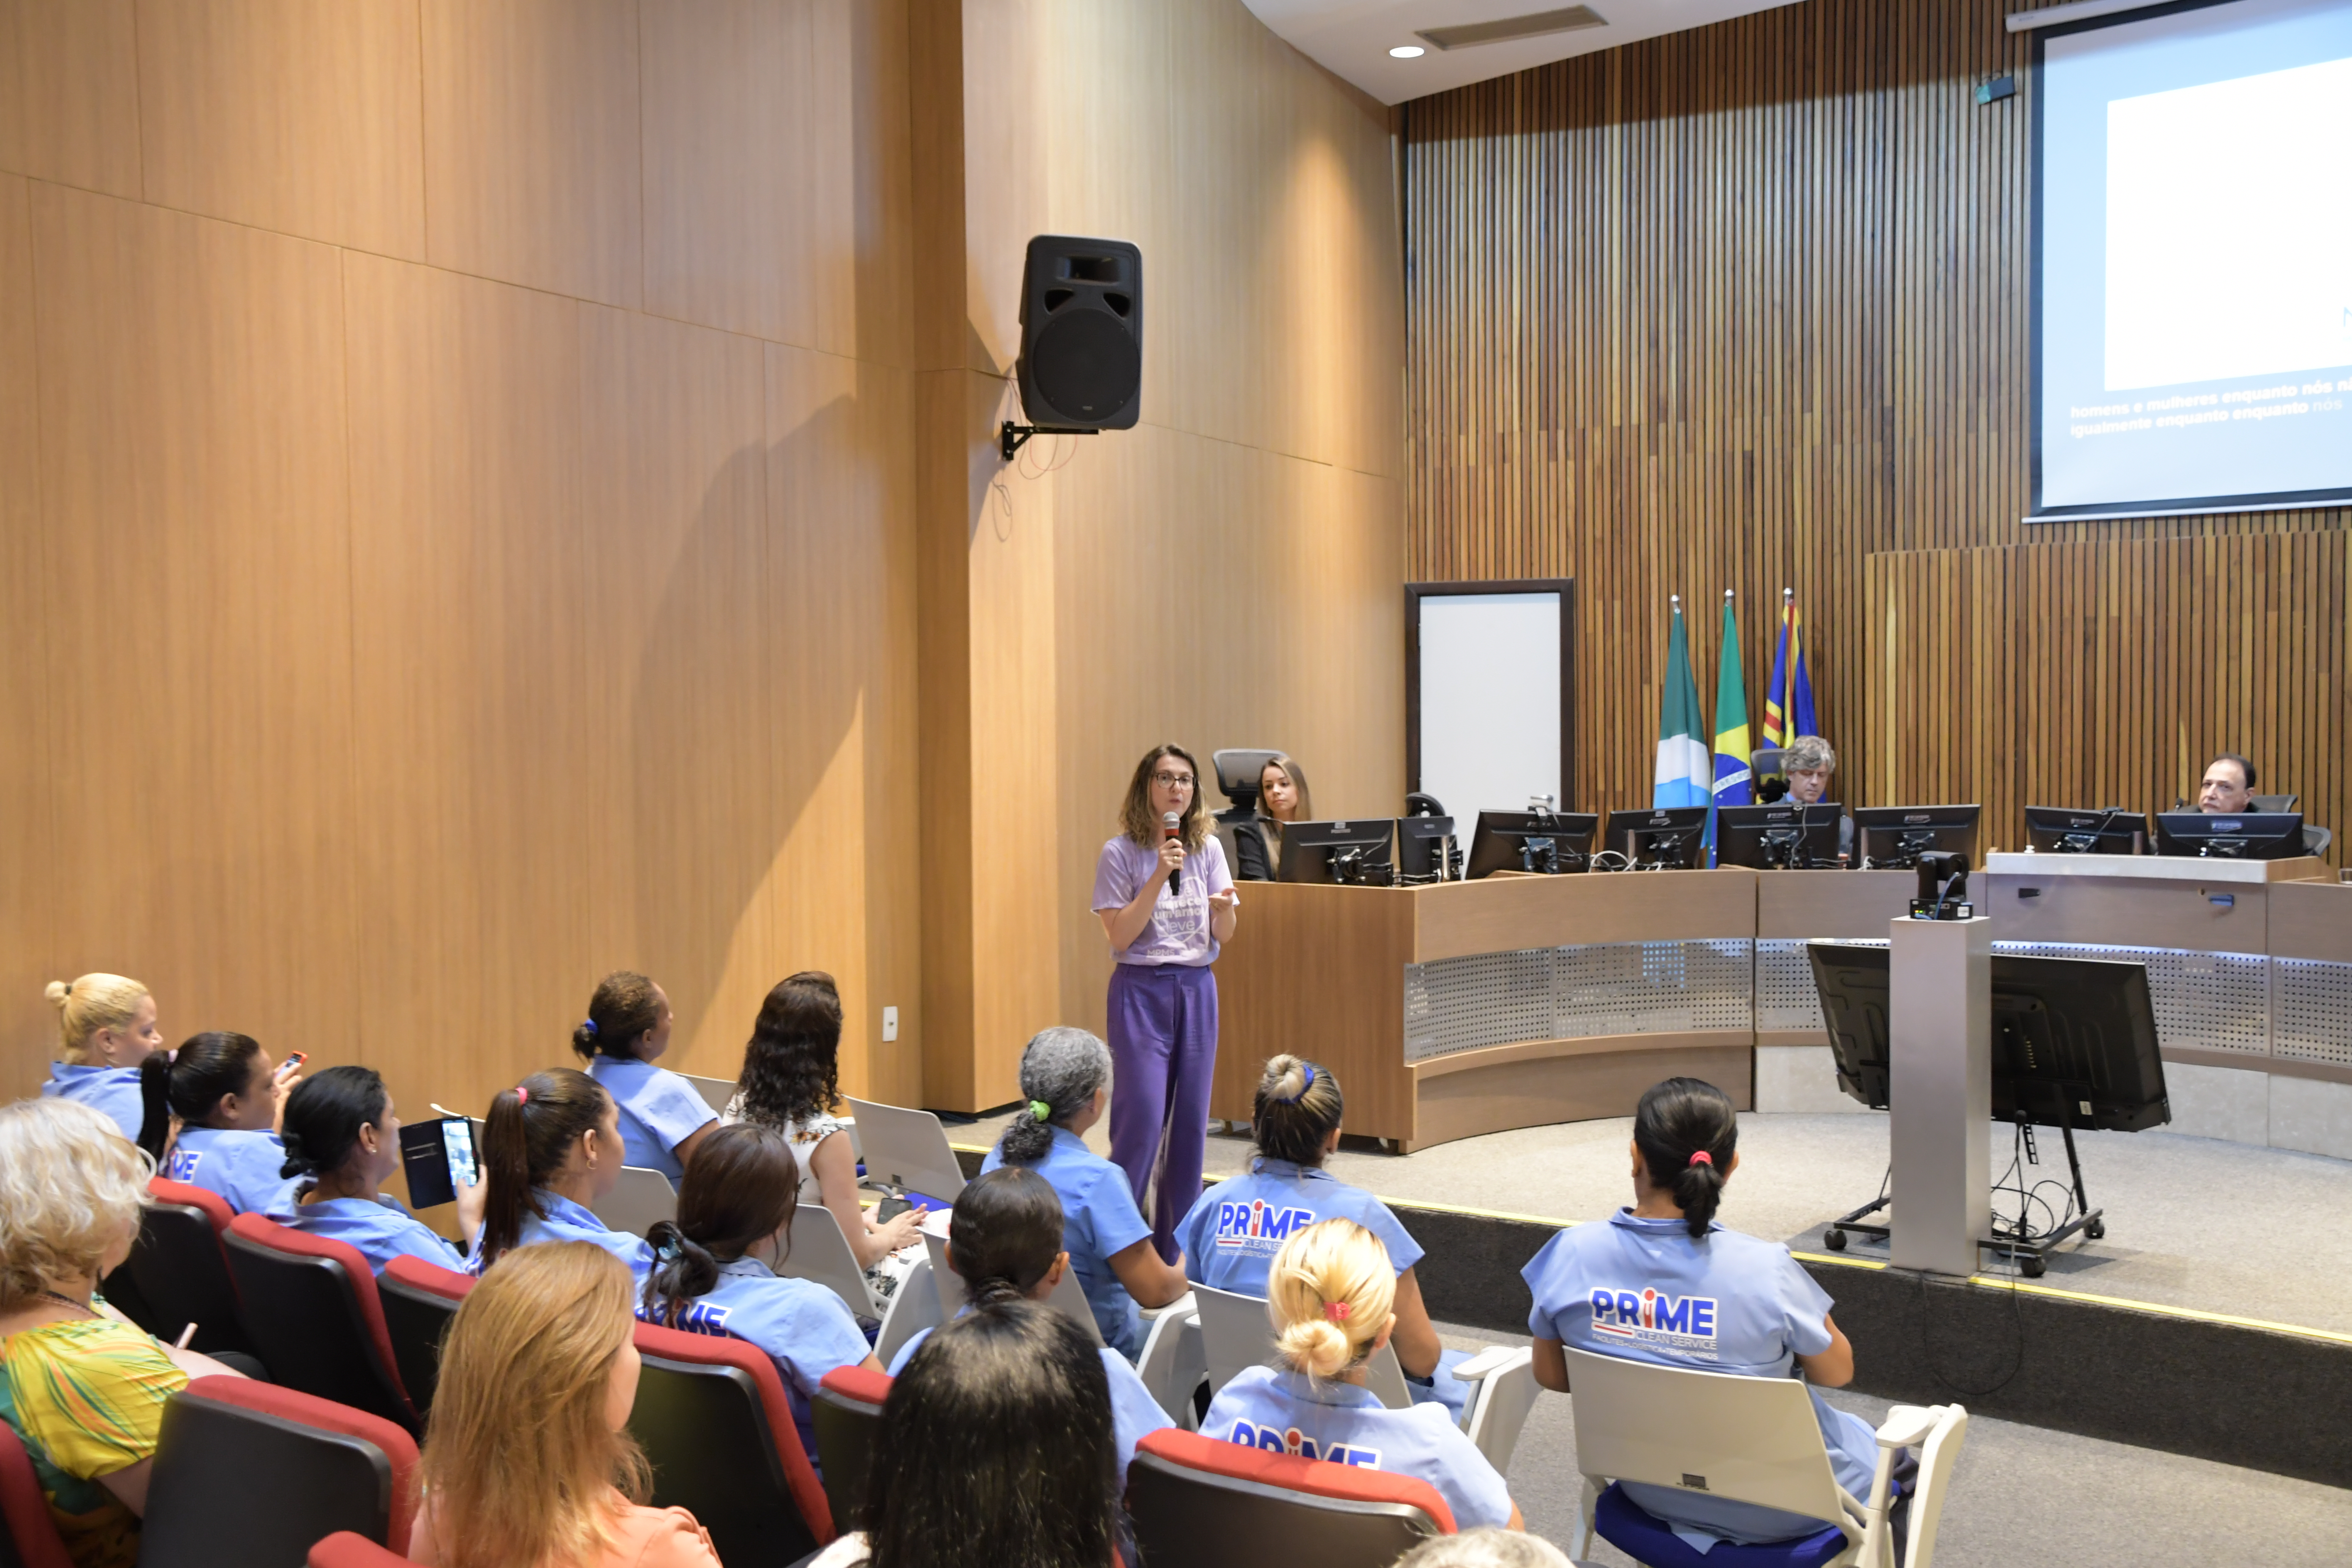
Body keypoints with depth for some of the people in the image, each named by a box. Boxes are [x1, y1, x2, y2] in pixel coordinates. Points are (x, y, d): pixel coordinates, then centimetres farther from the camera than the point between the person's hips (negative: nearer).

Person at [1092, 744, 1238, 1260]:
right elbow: (1120, 936, -11)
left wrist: (1225, 908, -19)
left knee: (1191, 1119, 6)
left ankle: (1177, 1251, 18)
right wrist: (1160, 876, -18)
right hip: (1141, 988, -4)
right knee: (1142, 1117, -9)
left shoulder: (1208, 848, 5)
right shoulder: (1121, 852, -5)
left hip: (1197, 987, 4)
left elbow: (1224, 935, 3)